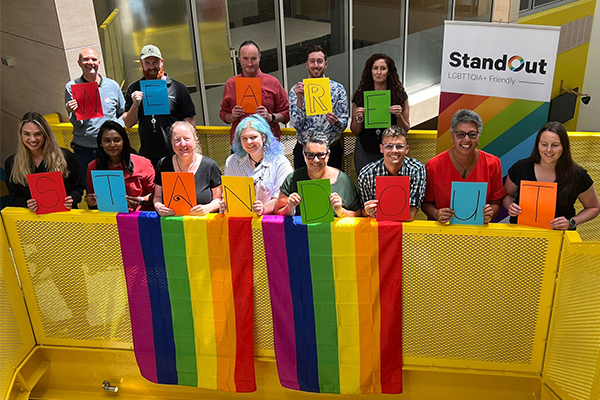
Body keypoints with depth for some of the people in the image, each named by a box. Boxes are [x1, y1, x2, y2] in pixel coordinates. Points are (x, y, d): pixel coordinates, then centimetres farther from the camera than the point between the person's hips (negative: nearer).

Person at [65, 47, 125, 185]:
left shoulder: (113, 86, 7)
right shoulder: (71, 87, 2)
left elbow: (123, 113, 16)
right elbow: (77, 124, -3)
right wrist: (74, 113, -25)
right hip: (84, 150, -1)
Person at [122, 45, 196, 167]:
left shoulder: (178, 88, 2)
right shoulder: (134, 89, 9)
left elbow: (190, 122, 2)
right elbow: (128, 124, 8)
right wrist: (135, 104, -10)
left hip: (175, 156, -2)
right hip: (147, 156, 2)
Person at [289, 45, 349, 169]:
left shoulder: (338, 89, 0)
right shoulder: (296, 89, 0)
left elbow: (344, 124, -1)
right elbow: (297, 125, -7)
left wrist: (336, 122, -23)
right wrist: (300, 99, -19)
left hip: (331, 151, 0)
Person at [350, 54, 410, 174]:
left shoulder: (400, 95, -1)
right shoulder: (360, 96, 1)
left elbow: (405, 130, 2)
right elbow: (355, 131, 5)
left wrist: (399, 116, -15)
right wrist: (359, 119, -13)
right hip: (365, 152, 1)